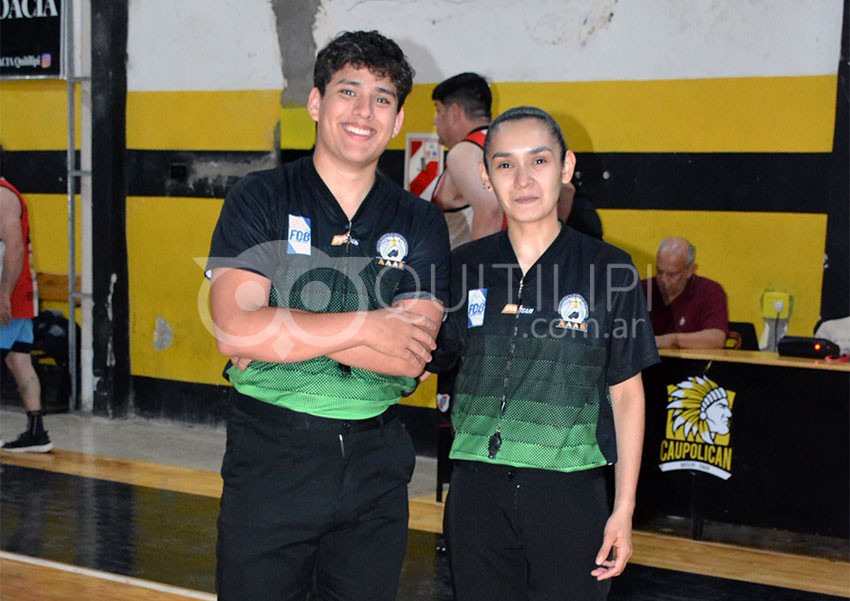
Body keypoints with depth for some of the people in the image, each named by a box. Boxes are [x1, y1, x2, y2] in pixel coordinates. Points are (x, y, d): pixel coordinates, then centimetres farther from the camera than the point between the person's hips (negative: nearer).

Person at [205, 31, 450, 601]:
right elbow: (235, 329, -17)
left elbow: (412, 356, -10)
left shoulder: (420, 223, 4)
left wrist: (279, 330, -14)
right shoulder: (260, 200, -2)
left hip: (376, 467, 2)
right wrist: (367, 326, -16)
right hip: (270, 458, -2)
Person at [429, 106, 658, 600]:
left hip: (570, 492, -2)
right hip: (477, 492, 2)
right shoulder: (465, 268, 4)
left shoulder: (609, 269, -1)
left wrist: (624, 509, 0)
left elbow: (626, 394, 3)